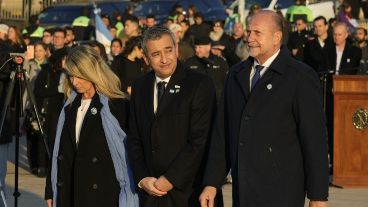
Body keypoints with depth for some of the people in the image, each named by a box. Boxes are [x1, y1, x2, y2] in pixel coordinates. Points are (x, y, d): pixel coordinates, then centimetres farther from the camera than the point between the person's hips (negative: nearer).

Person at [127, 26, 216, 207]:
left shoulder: (200, 84, -8)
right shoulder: (139, 88, 9)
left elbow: (199, 141, -13)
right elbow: (134, 139, 11)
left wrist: (170, 180, -13)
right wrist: (142, 179, -2)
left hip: (186, 191, -4)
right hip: (150, 192, 4)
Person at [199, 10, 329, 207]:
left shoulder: (301, 77, -7)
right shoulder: (236, 74, 12)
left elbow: (315, 140, -8)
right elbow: (222, 132, 12)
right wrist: (211, 182, 8)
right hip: (242, 191, 5)